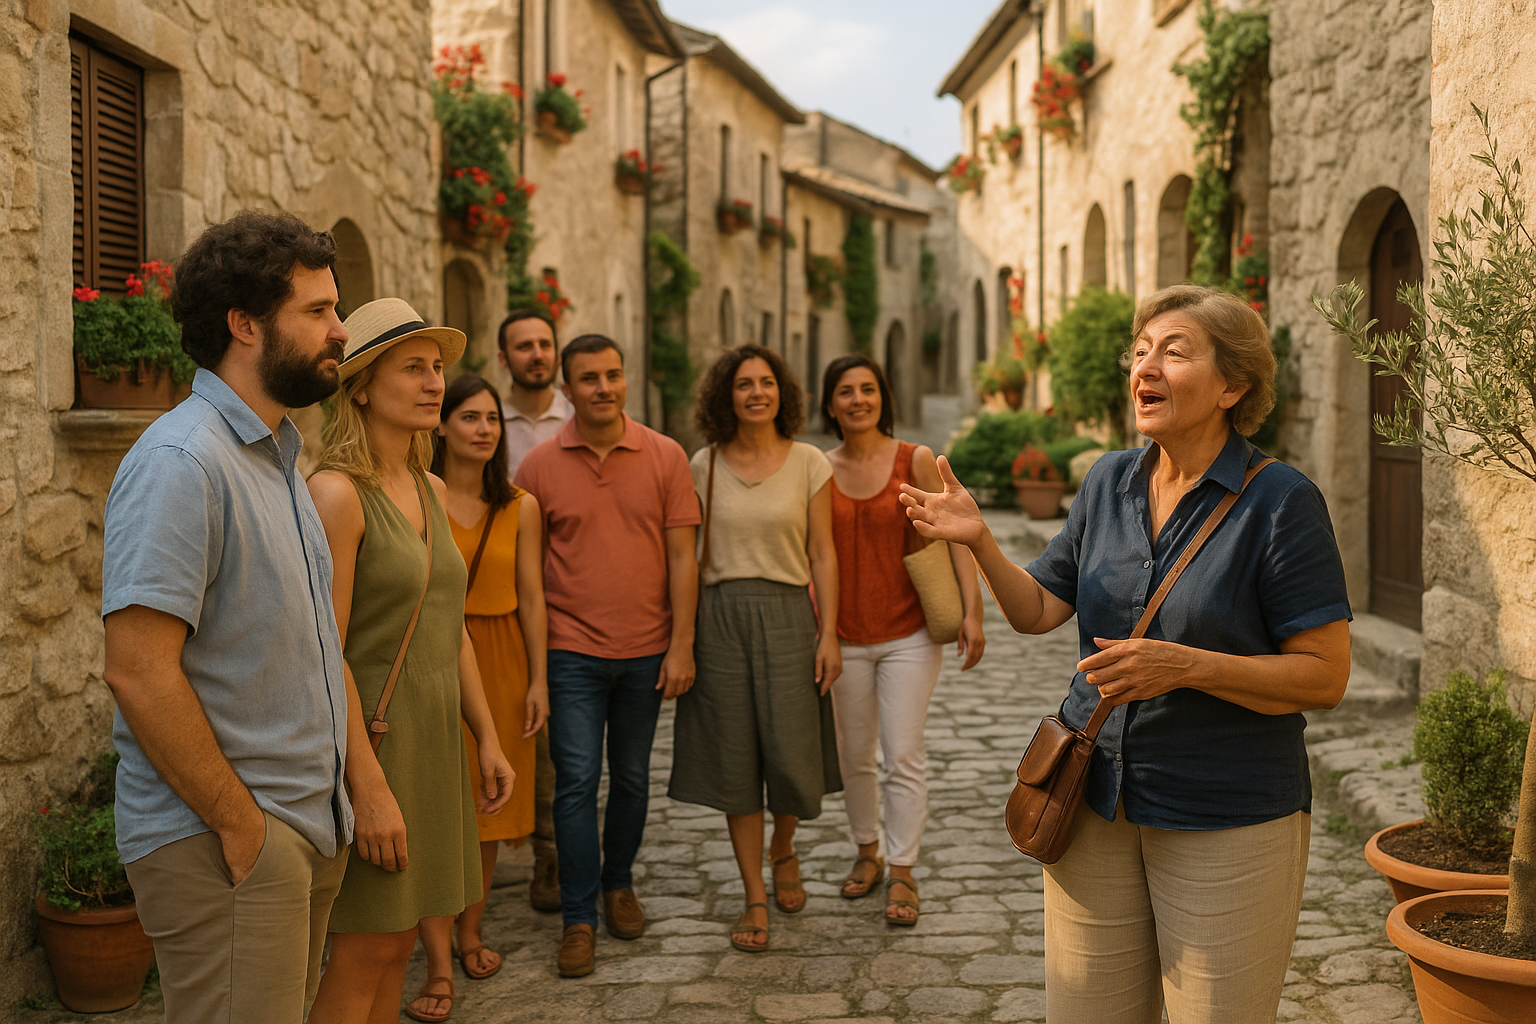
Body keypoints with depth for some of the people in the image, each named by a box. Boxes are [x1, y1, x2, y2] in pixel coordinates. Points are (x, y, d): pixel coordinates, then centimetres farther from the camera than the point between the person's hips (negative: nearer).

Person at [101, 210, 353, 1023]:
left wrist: (324, 807, 13)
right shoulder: (180, 461, -17)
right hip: (218, 839, -9)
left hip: (307, 826, 9)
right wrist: (239, 825, -17)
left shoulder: (277, 456, 13)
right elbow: (138, 670, -23)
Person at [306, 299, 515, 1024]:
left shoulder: (432, 491, 10)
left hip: (433, 739, 8)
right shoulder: (336, 491, -15)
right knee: (364, 953, 0)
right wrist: (369, 786, -21)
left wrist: (488, 740, 14)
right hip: (366, 739, -8)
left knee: (397, 944, 14)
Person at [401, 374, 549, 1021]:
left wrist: (538, 679, 2)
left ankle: (470, 933, 30)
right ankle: (440, 968, 3)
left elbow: (531, 598, 6)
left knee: (486, 805, 12)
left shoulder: (520, 507, 5)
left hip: (498, 661, 3)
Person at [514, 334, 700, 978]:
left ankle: (619, 884, 34)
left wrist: (681, 647, -6)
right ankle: (579, 919, 8)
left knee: (631, 776, 14)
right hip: (572, 652, -1)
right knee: (576, 781, -2)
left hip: (647, 652, 1)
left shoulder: (665, 457, -1)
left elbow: (682, 556, -1)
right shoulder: (540, 466, -2)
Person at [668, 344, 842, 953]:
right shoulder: (704, 465, 5)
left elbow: (822, 554, 2)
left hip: (788, 615, -1)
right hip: (722, 617, 1)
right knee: (735, 760, 3)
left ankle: (784, 849, 32)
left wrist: (829, 633, -4)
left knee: (791, 754, -2)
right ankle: (755, 898, 16)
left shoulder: (809, 463, 2)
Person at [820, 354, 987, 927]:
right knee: (855, 755, 12)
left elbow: (953, 535, -5)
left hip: (908, 632, -2)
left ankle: (902, 875, 10)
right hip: (845, 636, 2)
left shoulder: (916, 461, -4)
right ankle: (867, 853, 32)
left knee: (904, 756, -2)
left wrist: (971, 610, -13)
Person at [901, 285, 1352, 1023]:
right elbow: (1037, 609, 9)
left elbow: (1324, 676, -13)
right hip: (1095, 801, 5)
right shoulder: (1109, 480, 5)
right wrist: (979, 542, -8)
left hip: (1228, 819, -4)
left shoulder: (1281, 502, -12)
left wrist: (1186, 666, -25)